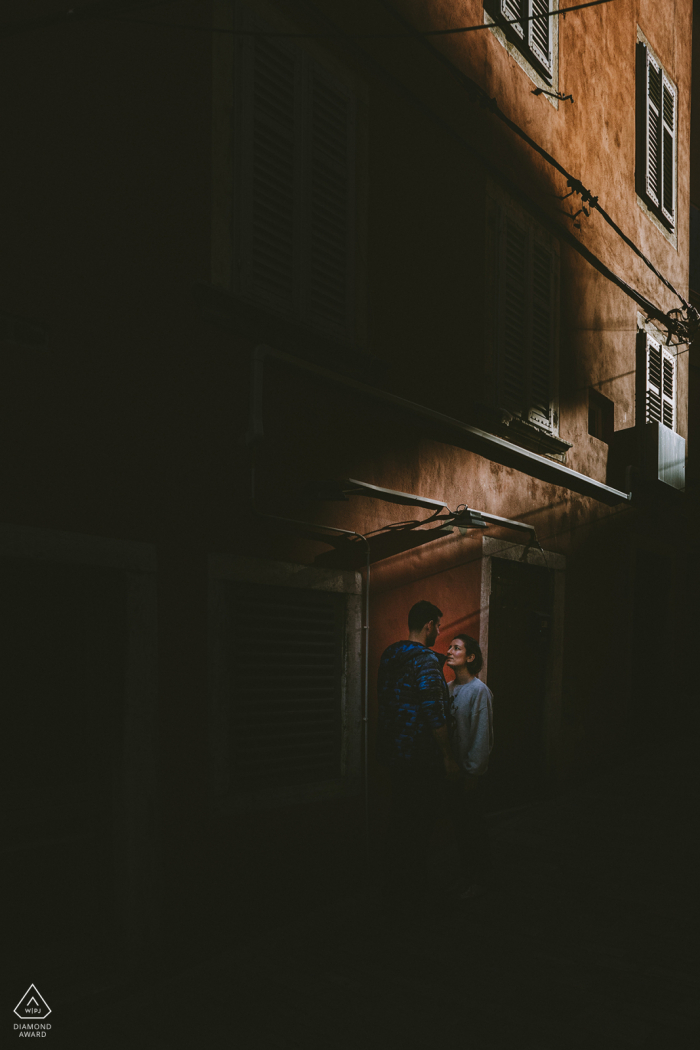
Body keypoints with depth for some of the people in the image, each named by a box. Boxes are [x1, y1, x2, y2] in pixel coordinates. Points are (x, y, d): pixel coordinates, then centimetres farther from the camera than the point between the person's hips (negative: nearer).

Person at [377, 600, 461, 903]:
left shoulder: (390, 657, 10)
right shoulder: (426, 660, -18)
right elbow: (434, 713, -21)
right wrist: (448, 756, -16)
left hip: (393, 750, 9)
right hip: (421, 757, -9)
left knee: (400, 818, 18)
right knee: (419, 821, 3)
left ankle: (394, 881, 28)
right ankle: (409, 885, 11)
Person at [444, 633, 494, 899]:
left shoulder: (479, 690, -14)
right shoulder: (448, 688, 6)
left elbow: (482, 735, -15)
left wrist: (473, 772, -16)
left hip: (470, 770, -6)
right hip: (451, 767, 6)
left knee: (473, 825, 4)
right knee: (458, 822, 14)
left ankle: (480, 878, 18)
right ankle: (463, 874, 27)